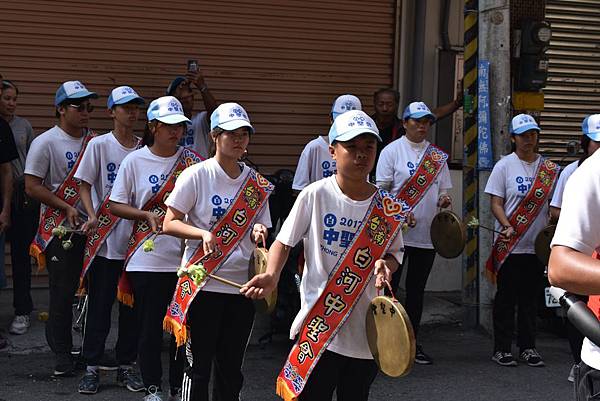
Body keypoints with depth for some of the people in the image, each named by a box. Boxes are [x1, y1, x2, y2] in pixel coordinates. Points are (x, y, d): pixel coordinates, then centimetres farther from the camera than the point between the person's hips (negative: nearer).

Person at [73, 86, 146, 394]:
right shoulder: (99, 145, -2)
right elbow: (85, 184, -3)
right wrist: (93, 216, -17)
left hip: (136, 238, 3)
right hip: (104, 239, -3)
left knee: (132, 305, 9)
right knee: (99, 304, 1)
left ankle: (126, 365, 20)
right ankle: (91, 367, 11)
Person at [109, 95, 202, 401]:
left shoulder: (192, 161, 3)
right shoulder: (135, 161, 0)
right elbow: (115, 206, 2)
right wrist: (147, 215, -13)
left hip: (186, 257, 1)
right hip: (147, 259, -1)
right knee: (149, 326, 6)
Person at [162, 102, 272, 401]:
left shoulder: (256, 183, 7)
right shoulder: (196, 175, -6)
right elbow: (169, 224, -6)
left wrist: (258, 232, -9)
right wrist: (203, 234, -22)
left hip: (242, 285, 4)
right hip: (203, 284, -4)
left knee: (232, 367, 13)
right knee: (199, 365, 3)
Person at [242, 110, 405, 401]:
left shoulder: (387, 207, 1)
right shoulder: (315, 195, -7)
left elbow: (395, 253, 13)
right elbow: (284, 242, -2)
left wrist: (386, 266, -11)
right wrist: (271, 275, -21)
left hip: (367, 330, 3)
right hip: (319, 327, -3)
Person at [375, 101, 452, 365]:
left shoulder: (437, 155, 12)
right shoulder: (392, 151, -1)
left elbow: (444, 190, 16)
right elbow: (381, 190, -5)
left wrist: (444, 200, -8)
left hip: (427, 234, 5)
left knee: (417, 290, 12)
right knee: (388, 287, -3)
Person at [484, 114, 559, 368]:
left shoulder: (549, 169, 8)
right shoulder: (505, 166, -1)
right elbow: (496, 204, -4)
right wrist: (507, 226, -20)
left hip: (537, 245, 3)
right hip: (510, 246, -3)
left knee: (530, 299, 11)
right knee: (506, 299, 3)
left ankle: (528, 347, 20)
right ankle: (502, 349, 11)